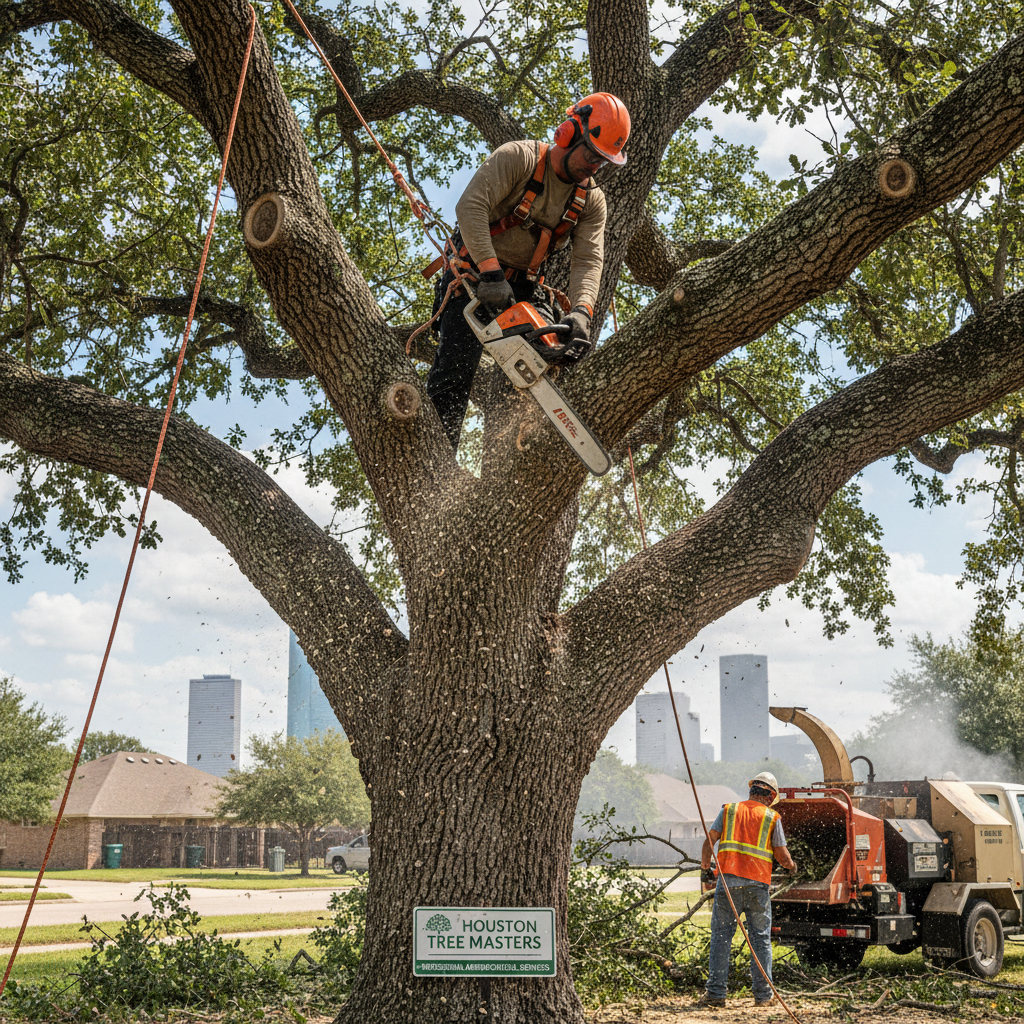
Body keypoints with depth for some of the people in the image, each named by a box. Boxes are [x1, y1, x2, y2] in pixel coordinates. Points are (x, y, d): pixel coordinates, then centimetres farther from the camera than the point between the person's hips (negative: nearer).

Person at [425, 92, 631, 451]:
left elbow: (588, 260, -12)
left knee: (551, 356, -10)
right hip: (474, 277, -5)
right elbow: (471, 206, -28)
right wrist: (490, 273, -38)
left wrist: (580, 312, -32)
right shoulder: (517, 158, -15)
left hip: (525, 286, 5)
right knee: (455, 371, -17)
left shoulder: (591, 200, 0)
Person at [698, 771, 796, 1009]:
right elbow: (782, 855, 7)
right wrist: (791, 865, 29)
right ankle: (762, 995, 10)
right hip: (757, 883, -1)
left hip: (728, 880, 1)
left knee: (721, 936, 4)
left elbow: (709, 840, 6)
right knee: (761, 938, 9)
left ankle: (716, 993, 1)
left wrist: (705, 864, 24)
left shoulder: (729, 810, 10)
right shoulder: (772, 817, 6)